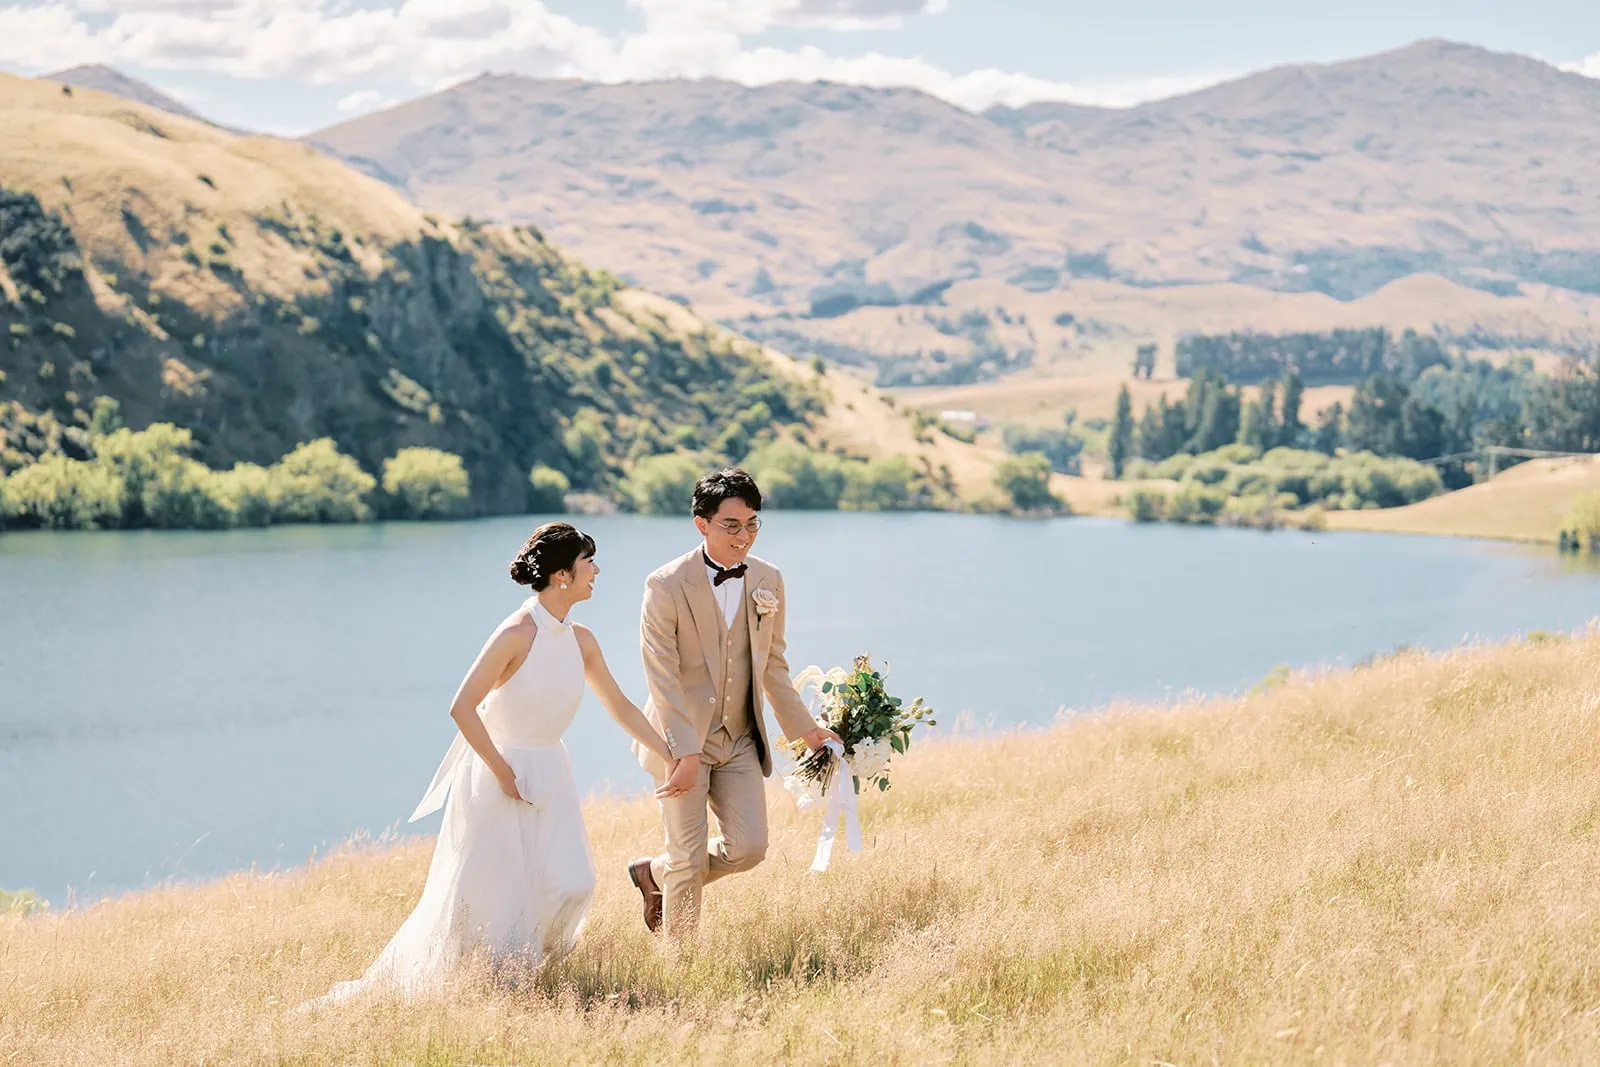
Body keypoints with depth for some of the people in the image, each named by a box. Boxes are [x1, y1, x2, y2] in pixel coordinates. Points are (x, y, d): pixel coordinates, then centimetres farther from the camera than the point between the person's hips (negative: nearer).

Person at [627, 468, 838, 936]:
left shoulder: (768, 580, 2)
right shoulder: (666, 587, -14)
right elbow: (663, 678, -17)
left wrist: (805, 728, 12)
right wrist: (684, 753, -23)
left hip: (740, 740, 5)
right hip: (681, 739, -5)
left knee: (749, 847, -1)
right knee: (690, 859, -2)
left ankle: (654, 873, 25)